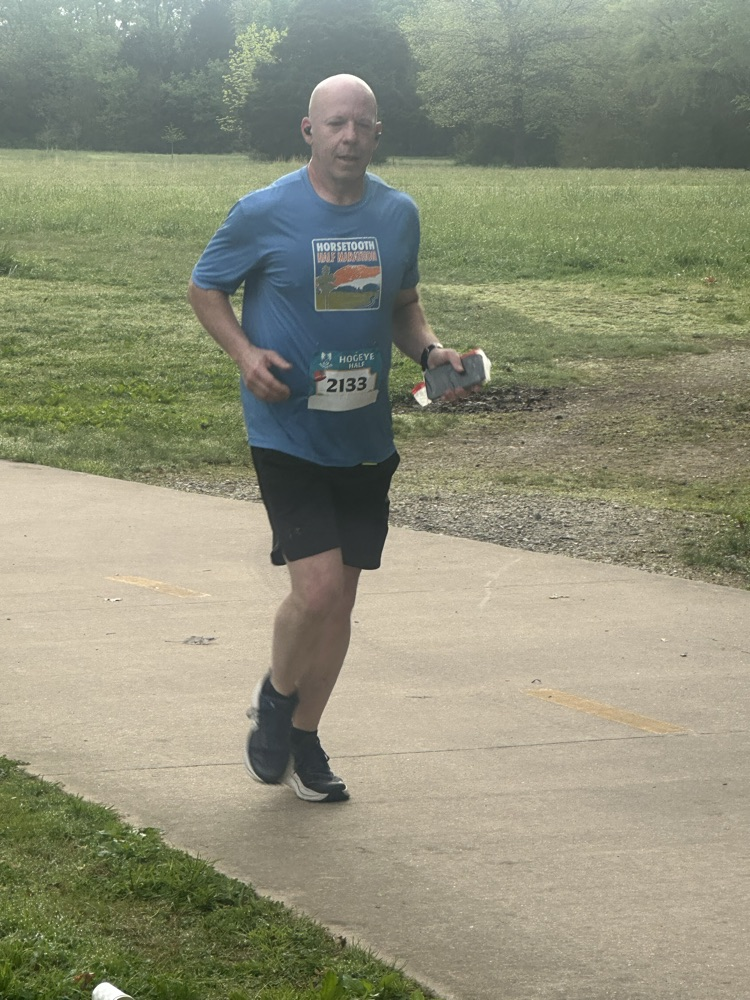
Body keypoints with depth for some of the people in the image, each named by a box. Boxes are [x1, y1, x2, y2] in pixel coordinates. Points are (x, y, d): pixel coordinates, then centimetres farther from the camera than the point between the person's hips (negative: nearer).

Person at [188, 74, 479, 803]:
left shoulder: (399, 215, 3)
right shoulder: (264, 213, -10)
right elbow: (204, 289, 2)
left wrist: (429, 350, -3)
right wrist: (244, 354, -16)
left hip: (365, 439, 5)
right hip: (287, 435, -5)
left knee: (340, 596, 10)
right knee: (317, 588, -15)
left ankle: (303, 738, 29)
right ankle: (275, 700, 16)